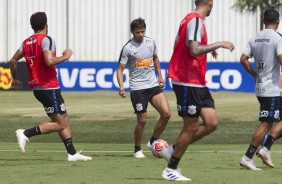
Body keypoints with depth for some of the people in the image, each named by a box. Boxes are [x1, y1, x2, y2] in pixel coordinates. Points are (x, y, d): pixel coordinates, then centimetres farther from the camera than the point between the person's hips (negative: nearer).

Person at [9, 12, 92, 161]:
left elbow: (13, 61, 12)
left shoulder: (26, 42, 11)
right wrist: (65, 56, -11)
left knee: (64, 120, 14)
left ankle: (72, 153, 14)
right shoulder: (46, 40, -13)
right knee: (60, 124, -5)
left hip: (37, 87, 9)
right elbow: (49, 61, -27)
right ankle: (26, 134, -16)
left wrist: (15, 79, 27)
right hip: (49, 87, -9)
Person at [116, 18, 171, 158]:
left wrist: (160, 76, 20)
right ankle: (137, 149, 17)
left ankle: (153, 142, 10)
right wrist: (121, 87, -22)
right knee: (142, 120, -3)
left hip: (153, 85, 5)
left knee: (166, 113, -8)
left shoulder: (150, 42, 6)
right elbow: (120, 69, -8)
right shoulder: (128, 48, -9)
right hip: (138, 88, -5)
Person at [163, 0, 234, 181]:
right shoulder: (196, 21, -16)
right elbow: (194, 50, -29)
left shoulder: (190, 20, 14)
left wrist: (209, 49, 30)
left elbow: (182, 46, 24)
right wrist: (218, 44, -21)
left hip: (198, 84, 10)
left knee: (211, 123, 5)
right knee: (191, 127, -3)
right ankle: (170, 170, 7)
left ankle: (173, 150, 15)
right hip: (188, 83, -10)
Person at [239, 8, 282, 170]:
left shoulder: (254, 39, 8)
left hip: (260, 88, 8)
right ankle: (248, 157, -6)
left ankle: (265, 149, 5)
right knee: (266, 123, -5)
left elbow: (243, 59, 6)